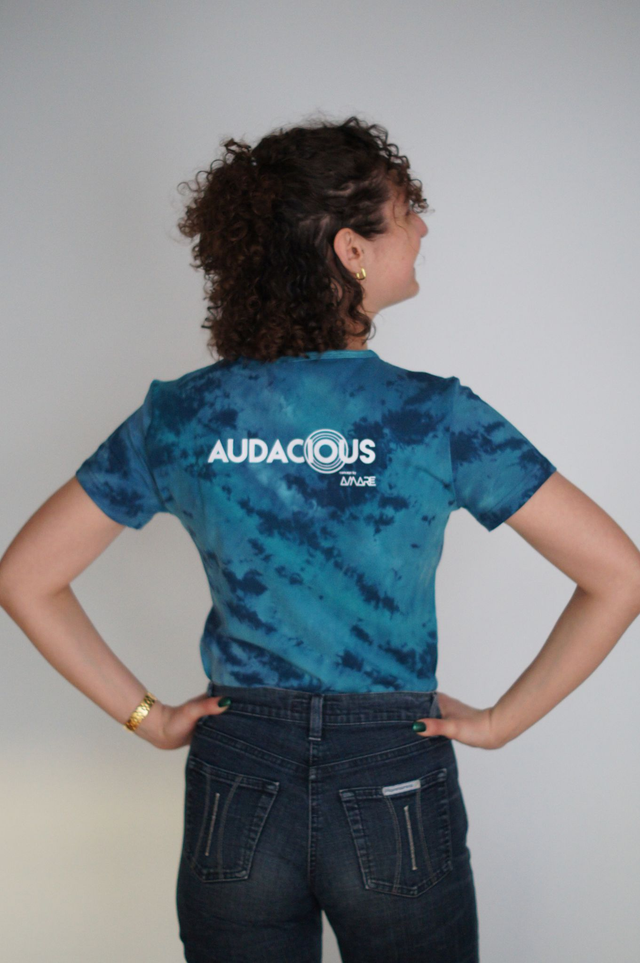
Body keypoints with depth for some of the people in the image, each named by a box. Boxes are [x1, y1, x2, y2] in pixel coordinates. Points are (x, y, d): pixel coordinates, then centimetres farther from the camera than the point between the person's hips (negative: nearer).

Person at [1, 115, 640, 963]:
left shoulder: (181, 415, -6)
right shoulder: (437, 415, -14)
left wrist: (146, 716, 2)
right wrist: (503, 721, -5)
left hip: (235, 795, 2)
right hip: (395, 795, -2)